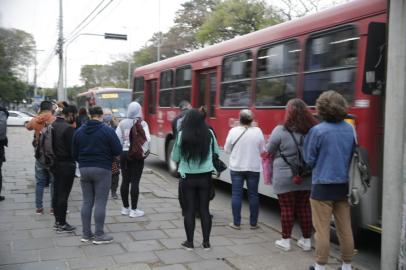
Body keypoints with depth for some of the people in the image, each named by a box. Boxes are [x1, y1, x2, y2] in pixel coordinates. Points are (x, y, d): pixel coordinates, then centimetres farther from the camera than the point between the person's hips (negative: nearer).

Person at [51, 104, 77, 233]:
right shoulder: (68, 128, -19)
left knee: (56, 193, 15)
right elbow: (73, 148, -18)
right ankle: (62, 224, 4)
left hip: (55, 163, 8)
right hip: (66, 164, -8)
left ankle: (57, 221, 24)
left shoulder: (52, 125, 7)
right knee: (63, 194, -2)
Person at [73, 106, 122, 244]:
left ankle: (86, 234, 16)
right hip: (102, 170, -5)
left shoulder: (79, 131, 6)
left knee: (87, 202, 11)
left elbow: (75, 153, 11)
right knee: (100, 203, -1)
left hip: (84, 169, 5)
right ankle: (99, 235, 3)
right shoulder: (107, 130, -10)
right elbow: (118, 150, -9)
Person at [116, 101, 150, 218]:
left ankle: (125, 208, 21)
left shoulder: (122, 123, 4)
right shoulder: (142, 123, -6)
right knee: (135, 181, -1)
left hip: (124, 153, 4)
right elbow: (147, 139, -15)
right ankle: (134, 210, 3)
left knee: (125, 181, 11)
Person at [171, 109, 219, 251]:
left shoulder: (181, 135, -10)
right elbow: (217, 152, 11)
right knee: (204, 209, 11)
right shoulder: (209, 134, -4)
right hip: (205, 177, 2)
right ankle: (206, 242, 18)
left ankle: (189, 242, 15)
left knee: (189, 210, 9)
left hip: (188, 177, -2)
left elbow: (175, 157, 0)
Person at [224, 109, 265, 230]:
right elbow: (262, 150, 1)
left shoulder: (233, 131, -8)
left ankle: (236, 223, 8)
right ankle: (253, 223, 16)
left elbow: (227, 149, 1)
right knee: (253, 195, 9)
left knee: (236, 194, 6)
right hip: (254, 168, 1)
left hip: (236, 167, -1)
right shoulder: (258, 131, -6)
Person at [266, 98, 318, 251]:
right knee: (304, 208, 12)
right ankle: (306, 240, 22)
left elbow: (269, 152, -5)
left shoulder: (280, 131, -15)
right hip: (306, 177, 4)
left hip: (285, 178, -4)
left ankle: (285, 240, 17)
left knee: (287, 208, 6)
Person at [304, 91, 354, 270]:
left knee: (322, 229, 4)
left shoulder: (317, 130, -15)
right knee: (345, 228, 14)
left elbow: (309, 159, -7)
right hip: (344, 185, 5)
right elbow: (353, 156, 14)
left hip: (323, 186, -5)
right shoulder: (350, 129, 2)